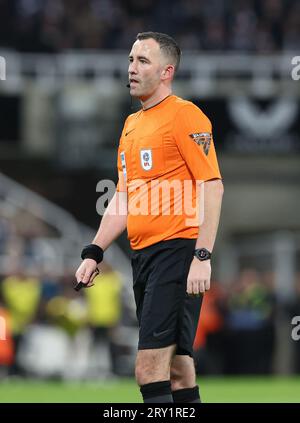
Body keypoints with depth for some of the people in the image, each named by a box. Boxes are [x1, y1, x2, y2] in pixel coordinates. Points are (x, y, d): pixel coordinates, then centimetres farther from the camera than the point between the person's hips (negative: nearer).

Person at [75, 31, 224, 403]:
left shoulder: (184, 115, -7)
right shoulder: (131, 124, 19)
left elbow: (212, 186, -13)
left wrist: (202, 257, -20)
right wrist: (93, 253, 18)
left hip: (178, 250, -8)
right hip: (143, 254, 9)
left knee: (150, 369, -15)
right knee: (176, 367, 9)